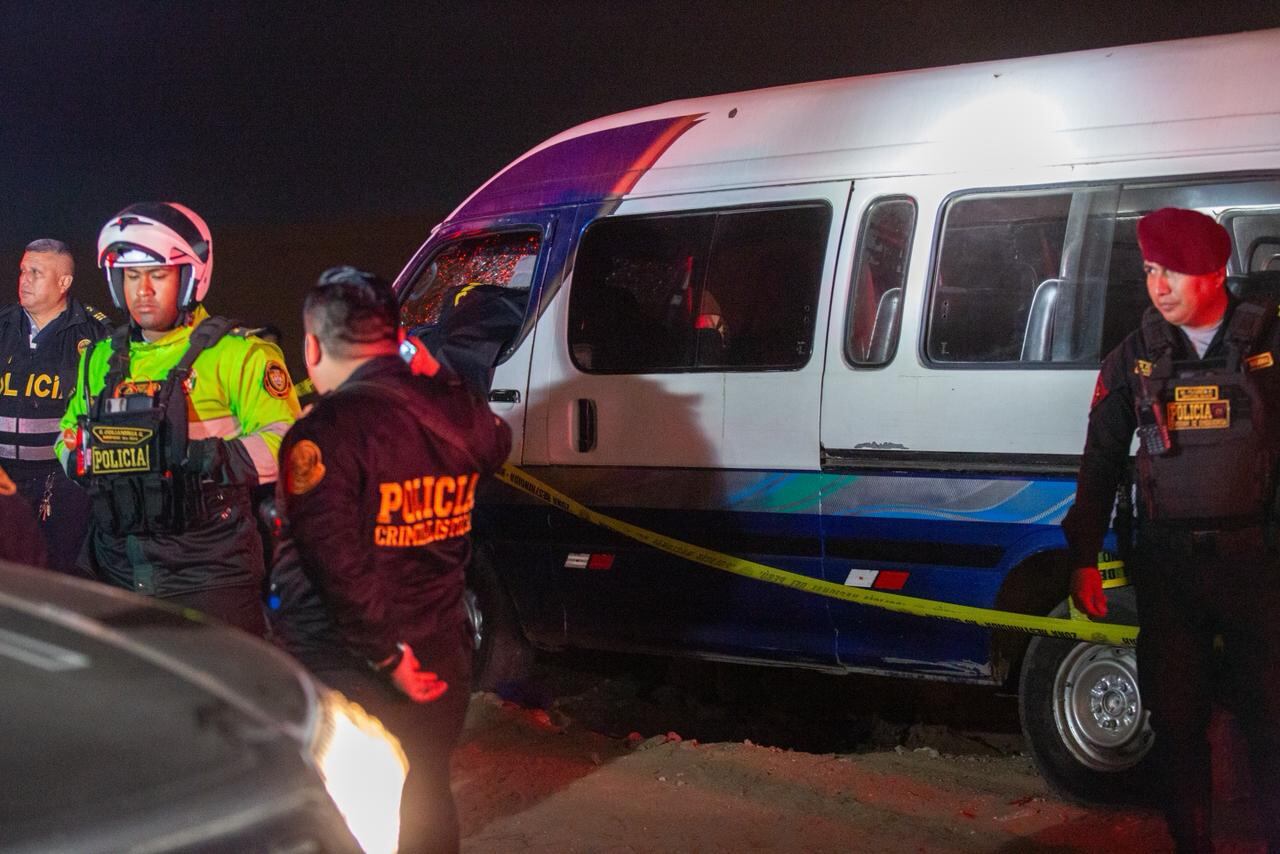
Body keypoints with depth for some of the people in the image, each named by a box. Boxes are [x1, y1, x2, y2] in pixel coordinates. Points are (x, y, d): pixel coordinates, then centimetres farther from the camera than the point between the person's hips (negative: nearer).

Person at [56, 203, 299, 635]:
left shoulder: (236, 352, -3)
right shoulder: (101, 357, 18)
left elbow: (284, 440, -11)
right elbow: (71, 431, 30)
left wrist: (212, 459, -23)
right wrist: (79, 458, 7)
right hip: (117, 572, 6)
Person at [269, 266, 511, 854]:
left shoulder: (327, 430, -20)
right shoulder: (458, 412, 0)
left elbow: (335, 564, -26)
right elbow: (496, 446, 26)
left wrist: (387, 656, -18)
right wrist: (438, 379, 32)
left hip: (343, 673, -6)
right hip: (439, 663, 6)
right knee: (425, 805, 23)